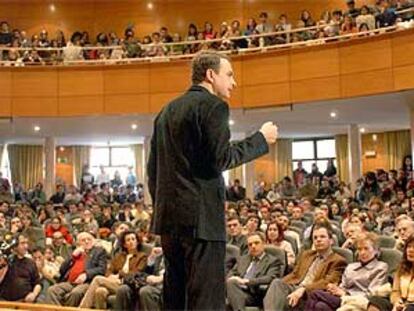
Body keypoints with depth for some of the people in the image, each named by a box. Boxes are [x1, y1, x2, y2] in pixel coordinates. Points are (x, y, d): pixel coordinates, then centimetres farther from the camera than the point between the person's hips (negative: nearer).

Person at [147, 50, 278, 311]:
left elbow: (153, 168, 18)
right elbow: (220, 159, -15)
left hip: (168, 216, 9)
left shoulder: (167, 110, 18)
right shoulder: (213, 105, -6)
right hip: (200, 216, -8)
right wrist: (261, 139, -4)